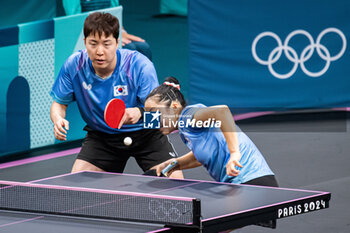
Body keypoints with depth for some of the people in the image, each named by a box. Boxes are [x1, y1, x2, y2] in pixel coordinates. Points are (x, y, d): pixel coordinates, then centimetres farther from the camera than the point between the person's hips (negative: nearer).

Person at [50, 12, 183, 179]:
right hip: (100, 136, 2)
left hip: (145, 135, -2)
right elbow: (59, 103, -4)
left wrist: (140, 112, -48)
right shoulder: (74, 66, -17)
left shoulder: (140, 65, -25)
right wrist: (58, 120, -28)